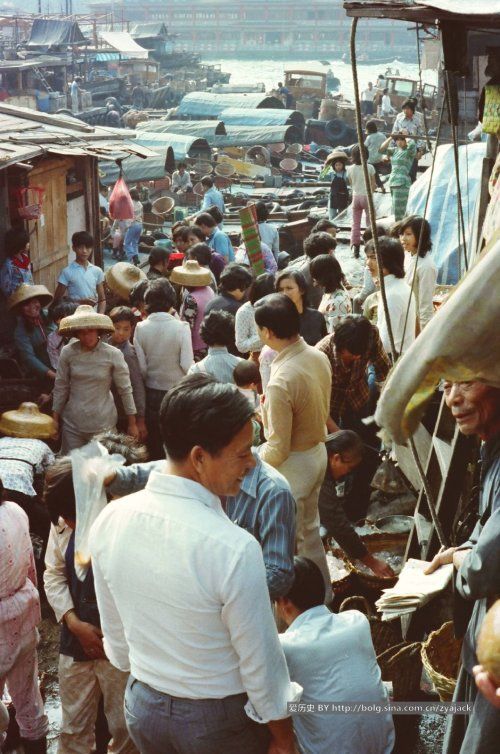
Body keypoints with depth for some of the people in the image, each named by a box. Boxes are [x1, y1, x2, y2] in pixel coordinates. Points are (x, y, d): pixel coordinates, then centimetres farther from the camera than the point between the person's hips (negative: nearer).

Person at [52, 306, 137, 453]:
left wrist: (132, 423, 2)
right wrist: (55, 418, 8)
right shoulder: (68, 352, -4)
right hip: (72, 423, 2)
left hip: (103, 424, -2)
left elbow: (125, 390, -2)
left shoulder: (113, 354, -9)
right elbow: (60, 387, 5)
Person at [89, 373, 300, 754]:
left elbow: (115, 632, -1)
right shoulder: (234, 549, -32)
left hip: (142, 708, 5)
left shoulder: (109, 520, -15)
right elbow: (260, 662, -20)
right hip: (220, 721, -4)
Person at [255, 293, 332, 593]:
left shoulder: (281, 381, -31)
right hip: (318, 452, 8)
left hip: (293, 465, -8)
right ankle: (323, 592, 42)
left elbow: (278, 449, -25)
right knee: (309, 529, 26)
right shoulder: (319, 357, -6)